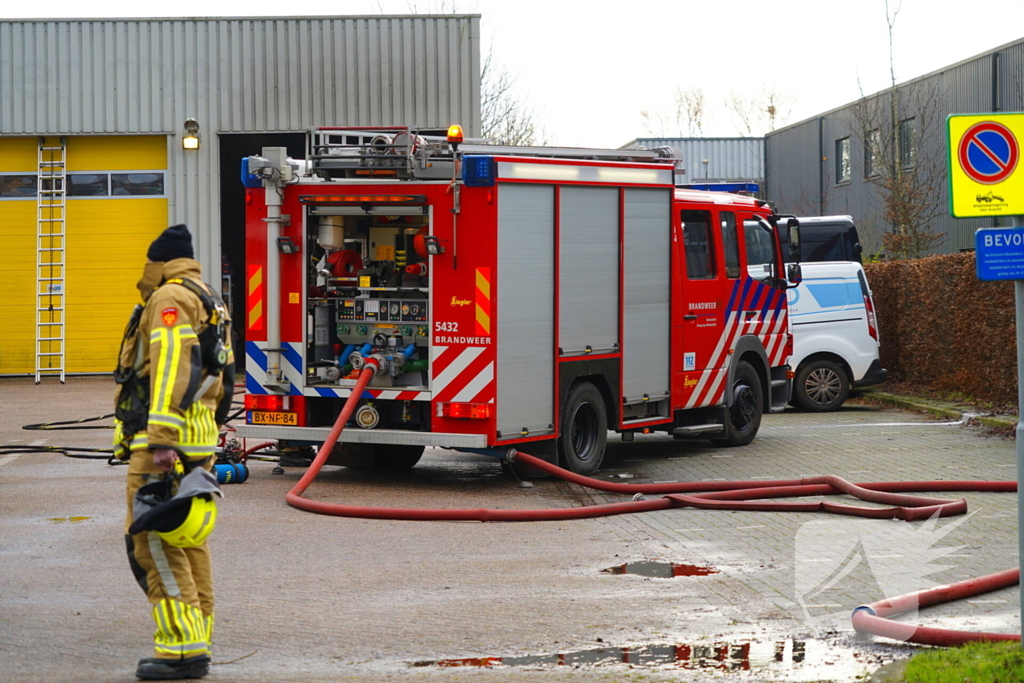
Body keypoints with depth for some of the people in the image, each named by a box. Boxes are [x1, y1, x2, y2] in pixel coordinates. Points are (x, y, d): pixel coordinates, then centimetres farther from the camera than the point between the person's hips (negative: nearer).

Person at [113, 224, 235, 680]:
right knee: (188, 545, 12)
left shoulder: (170, 299, -9)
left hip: (165, 439, -10)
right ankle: (195, 647, 15)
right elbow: (222, 377, 25)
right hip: (199, 442, 10)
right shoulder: (209, 302, 23)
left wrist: (161, 443, -28)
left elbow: (171, 370, -21)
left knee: (153, 542, -10)